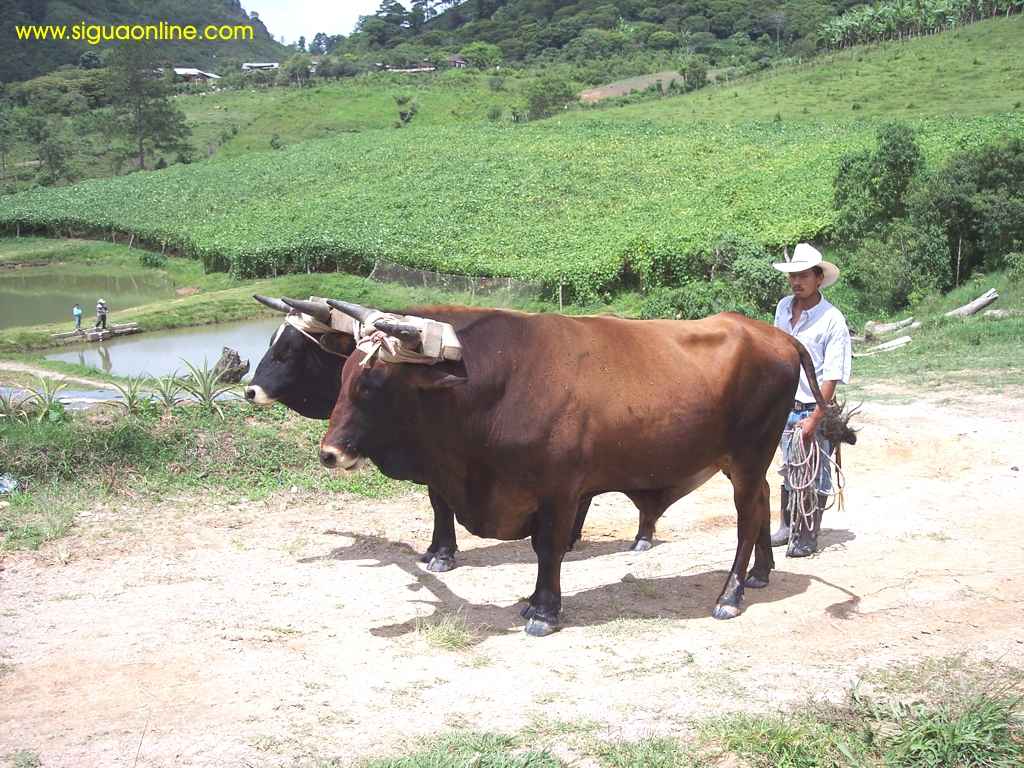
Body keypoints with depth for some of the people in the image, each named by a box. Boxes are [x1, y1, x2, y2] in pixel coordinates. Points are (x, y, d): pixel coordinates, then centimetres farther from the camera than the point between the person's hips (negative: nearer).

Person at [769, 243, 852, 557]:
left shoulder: (832, 319, -14)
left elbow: (831, 378, -15)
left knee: (815, 473, 3)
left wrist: (814, 420, -19)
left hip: (815, 410, -5)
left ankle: (808, 537, 14)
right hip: (785, 406, 6)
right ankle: (787, 528, 29)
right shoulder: (783, 308, 4)